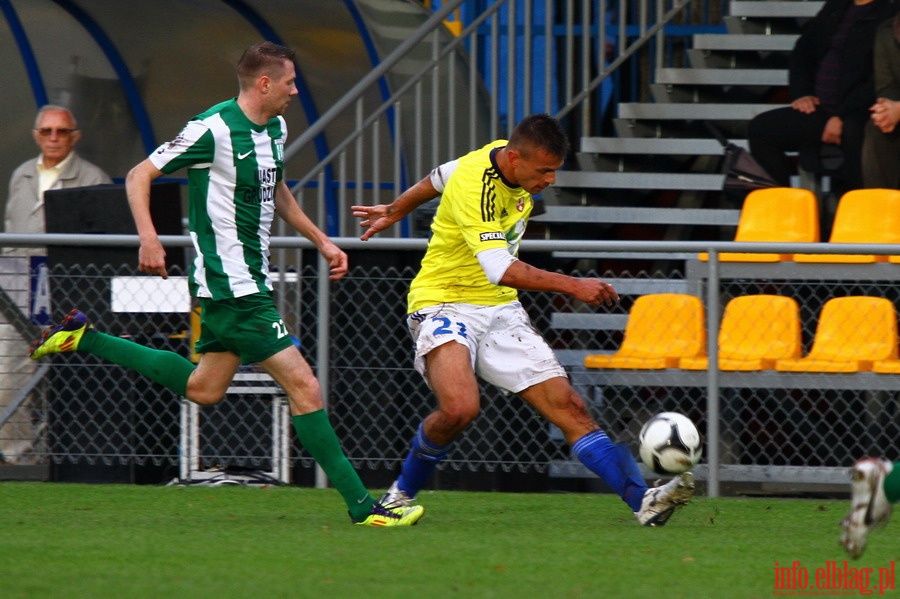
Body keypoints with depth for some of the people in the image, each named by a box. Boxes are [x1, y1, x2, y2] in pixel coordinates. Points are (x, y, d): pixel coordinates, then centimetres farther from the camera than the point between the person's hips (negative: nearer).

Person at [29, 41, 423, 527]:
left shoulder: (275, 128, 10)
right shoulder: (214, 129, -17)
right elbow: (139, 176, -12)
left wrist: (320, 240, 24)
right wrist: (148, 237, -25)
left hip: (250, 280, 10)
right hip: (233, 285, -10)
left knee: (204, 388, 20)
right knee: (303, 386, -11)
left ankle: (85, 341, 30)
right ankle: (361, 506, -8)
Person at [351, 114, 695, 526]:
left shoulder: (511, 161, 2)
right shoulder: (474, 184, -25)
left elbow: (439, 177, 21)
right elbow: (502, 270, -34)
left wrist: (395, 211, 36)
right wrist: (572, 286, -38)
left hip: (501, 309, 8)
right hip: (444, 303, -8)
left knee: (568, 406, -6)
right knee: (459, 408, -31)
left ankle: (644, 501, -14)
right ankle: (401, 495, -6)